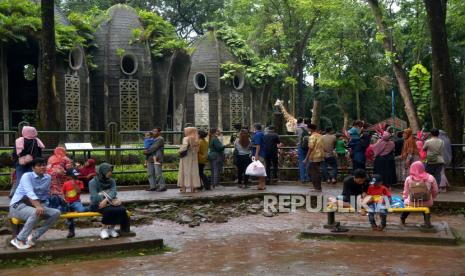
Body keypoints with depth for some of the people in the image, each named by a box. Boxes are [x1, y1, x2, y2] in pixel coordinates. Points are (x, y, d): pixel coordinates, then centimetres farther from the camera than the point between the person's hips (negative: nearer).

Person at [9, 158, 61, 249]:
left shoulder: (48, 178, 6)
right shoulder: (27, 176, -12)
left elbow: (46, 194, 18)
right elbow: (29, 192, -30)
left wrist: (42, 205, 1)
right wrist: (38, 206, -46)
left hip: (35, 205, 6)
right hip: (18, 205, -6)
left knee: (56, 213, -15)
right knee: (35, 213, -37)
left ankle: (33, 237, -10)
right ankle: (19, 240, -20)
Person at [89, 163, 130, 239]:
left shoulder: (112, 181, 8)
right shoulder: (93, 182, -6)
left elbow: (113, 192, -10)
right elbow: (95, 197, -16)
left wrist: (106, 200, -32)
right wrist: (111, 200, -23)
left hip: (109, 203, 5)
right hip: (97, 205, -4)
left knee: (122, 209, -25)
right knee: (109, 210, -35)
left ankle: (111, 228, -6)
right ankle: (104, 229, -13)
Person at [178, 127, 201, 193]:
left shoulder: (186, 139, -11)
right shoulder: (196, 140, 8)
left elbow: (184, 146, -26)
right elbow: (197, 149, 4)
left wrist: (180, 152, -11)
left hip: (186, 158, -5)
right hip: (194, 158, 5)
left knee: (185, 172, 1)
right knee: (193, 172, 8)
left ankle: (184, 188, 1)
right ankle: (193, 188, 9)